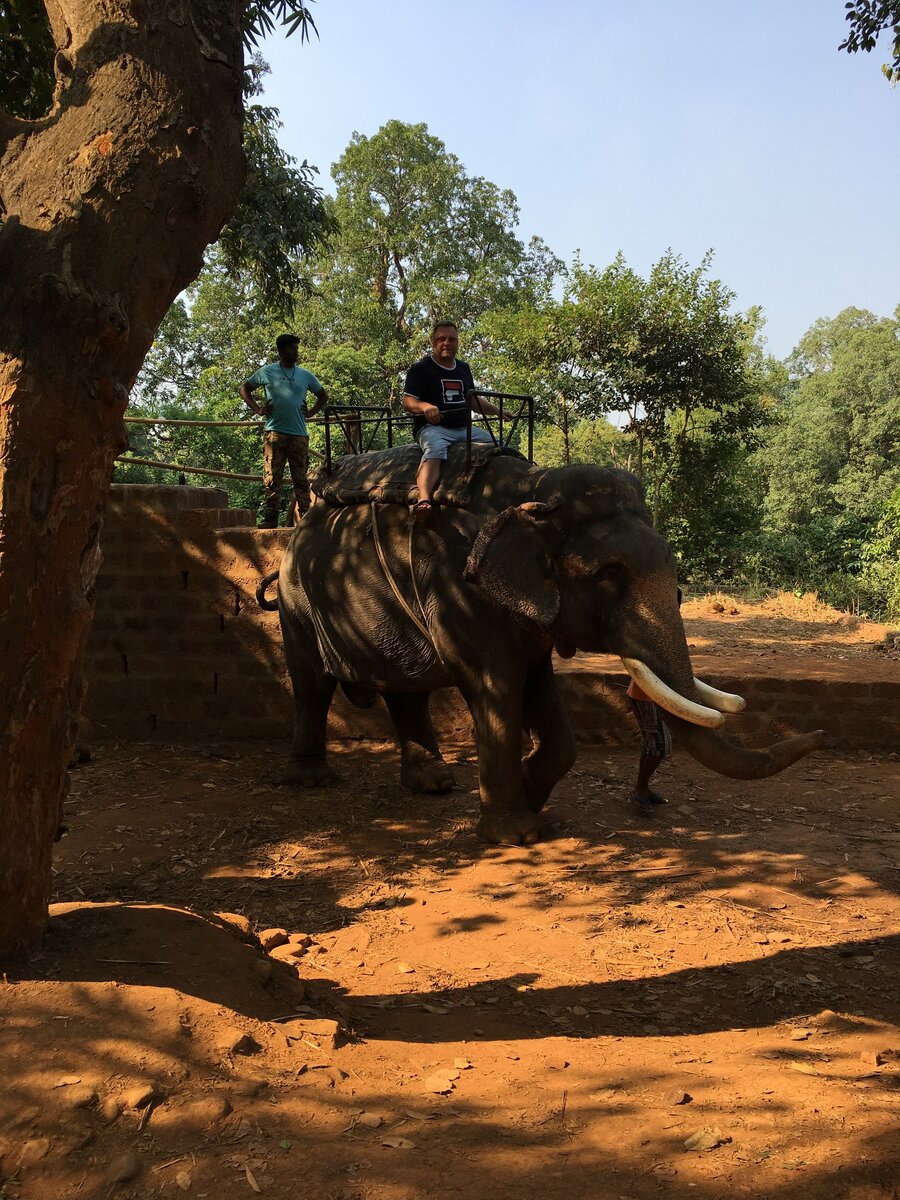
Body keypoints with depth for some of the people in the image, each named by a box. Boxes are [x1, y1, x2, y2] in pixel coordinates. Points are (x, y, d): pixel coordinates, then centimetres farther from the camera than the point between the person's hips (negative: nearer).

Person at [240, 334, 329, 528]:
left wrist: (311, 412, 10)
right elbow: (244, 388, 17)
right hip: (274, 432, -2)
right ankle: (271, 517, -1)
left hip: (299, 434, 2)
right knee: (272, 478, -4)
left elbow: (323, 396, 26)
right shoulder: (266, 372, 7)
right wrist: (258, 409, 4)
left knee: (301, 479, 2)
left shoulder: (305, 375, 13)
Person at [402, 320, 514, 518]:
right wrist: (425, 406, -29)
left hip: (465, 428, 7)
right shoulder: (420, 368, 2)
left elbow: (473, 399, 33)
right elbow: (408, 401, -7)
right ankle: (424, 499, -58)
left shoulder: (463, 368, 23)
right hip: (433, 428, -7)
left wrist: (497, 412, 22)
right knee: (435, 451, -39)